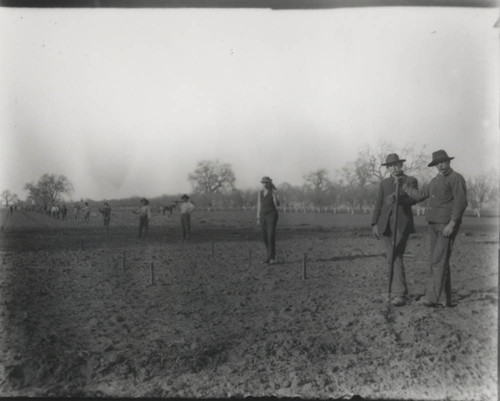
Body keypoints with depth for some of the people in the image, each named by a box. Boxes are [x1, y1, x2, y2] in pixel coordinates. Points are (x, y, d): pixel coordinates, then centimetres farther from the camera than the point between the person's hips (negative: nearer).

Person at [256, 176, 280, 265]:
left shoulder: (274, 192, -5)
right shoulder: (260, 192, 10)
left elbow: (277, 205, -15)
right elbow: (259, 205, 11)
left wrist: (275, 197, -34)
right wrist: (258, 218, 8)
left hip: (272, 215, -5)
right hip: (263, 216, 5)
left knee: (271, 236, -14)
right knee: (265, 237, 8)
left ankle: (272, 258, -11)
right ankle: (269, 255, 22)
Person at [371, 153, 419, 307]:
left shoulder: (411, 181, 5)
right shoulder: (384, 183, 16)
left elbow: (413, 199, -13)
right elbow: (378, 204, 12)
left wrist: (396, 199, -31)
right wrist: (374, 224, 4)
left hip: (402, 223, -4)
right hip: (386, 224, 5)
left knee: (396, 258, -15)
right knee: (391, 258, 8)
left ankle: (400, 295, -14)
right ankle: (399, 289, 21)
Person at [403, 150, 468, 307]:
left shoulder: (456, 178, -8)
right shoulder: (435, 180, 18)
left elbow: (461, 202, -17)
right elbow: (420, 195, 21)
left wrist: (452, 223, -23)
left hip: (448, 224, -8)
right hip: (434, 225, 8)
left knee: (438, 260, -12)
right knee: (440, 261, 8)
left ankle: (433, 297, -10)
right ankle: (444, 299, 13)